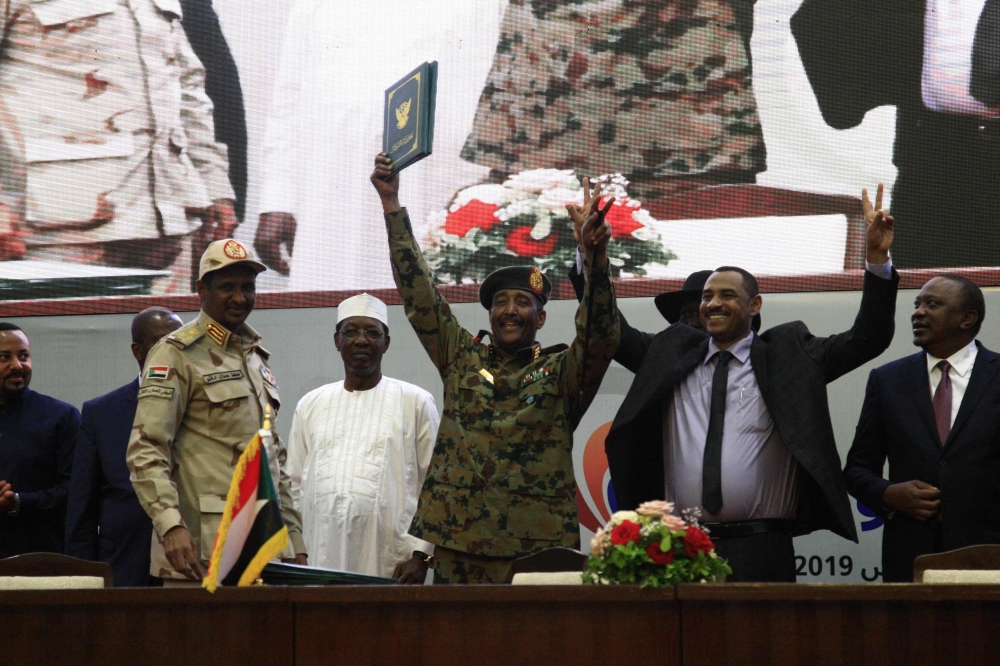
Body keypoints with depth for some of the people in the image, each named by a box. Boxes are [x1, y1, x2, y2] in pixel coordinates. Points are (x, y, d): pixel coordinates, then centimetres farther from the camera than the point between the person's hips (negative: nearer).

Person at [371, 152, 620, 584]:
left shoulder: (561, 371, 8)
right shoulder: (461, 358, 15)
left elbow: (599, 336, -10)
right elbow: (419, 295, 13)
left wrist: (595, 254, -25)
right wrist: (391, 205, 8)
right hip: (457, 544, 2)